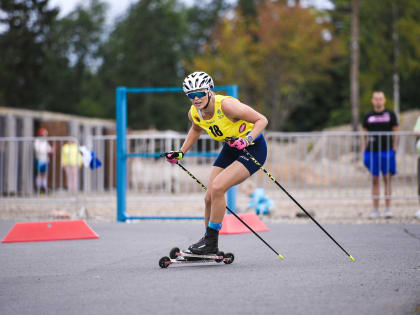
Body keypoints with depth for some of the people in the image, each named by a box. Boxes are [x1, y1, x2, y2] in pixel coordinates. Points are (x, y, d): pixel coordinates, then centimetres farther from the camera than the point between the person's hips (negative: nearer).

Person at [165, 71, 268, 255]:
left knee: (217, 188, -22)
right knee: (209, 198, -1)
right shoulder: (194, 114, -8)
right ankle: (209, 243, 17)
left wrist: (247, 140, -36)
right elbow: (196, 129, 19)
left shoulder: (226, 105, -29)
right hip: (230, 149, 7)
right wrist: (181, 153, 14)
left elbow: (262, 120, -23)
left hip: (253, 148, -7)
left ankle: (211, 240, -10)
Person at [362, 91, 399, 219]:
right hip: (372, 151, 2)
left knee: (387, 179, 0)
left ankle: (388, 208, 5)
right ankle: (375, 209, 8)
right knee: (375, 180, 4)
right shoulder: (368, 116, 9)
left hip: (387, 151, -2)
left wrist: (394, 149, -4)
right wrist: (365, 151, 5)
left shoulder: (390, 114, 5)